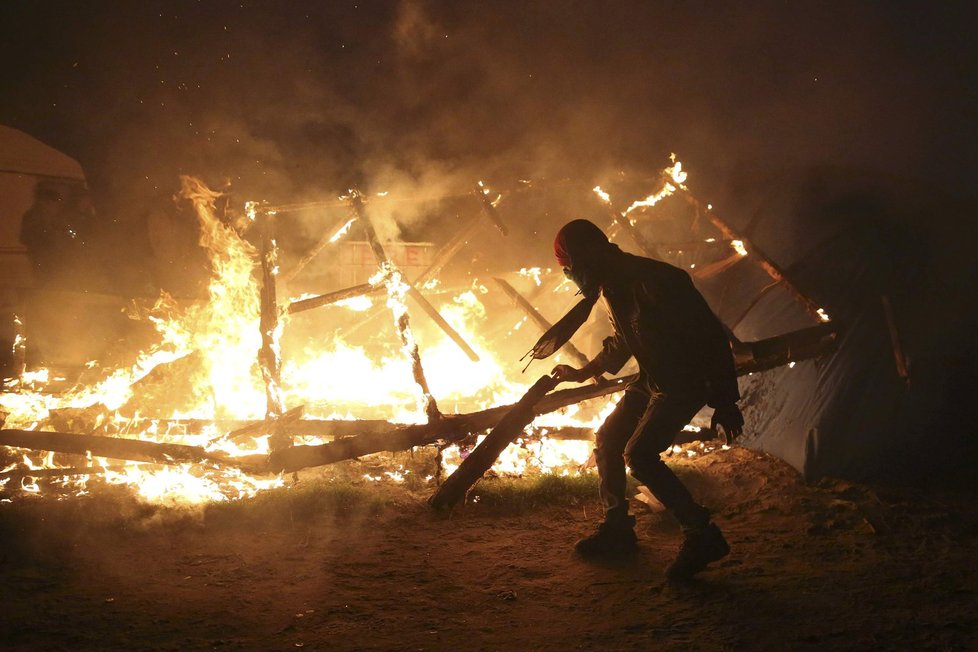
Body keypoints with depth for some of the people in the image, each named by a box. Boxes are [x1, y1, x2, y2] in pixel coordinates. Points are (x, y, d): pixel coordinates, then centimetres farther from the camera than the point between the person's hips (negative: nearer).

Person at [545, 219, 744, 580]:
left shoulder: (657, 282, -27)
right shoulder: (615, 286, 3)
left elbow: (711, 336, -25)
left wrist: (725, 401, -24)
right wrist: (582, 373, 30)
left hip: (686, 383, -9)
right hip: (651, 380, 9)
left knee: (638, 454, -21)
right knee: (607, 440, 9)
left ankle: (702, 535, -12)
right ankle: (617, 527, 23)